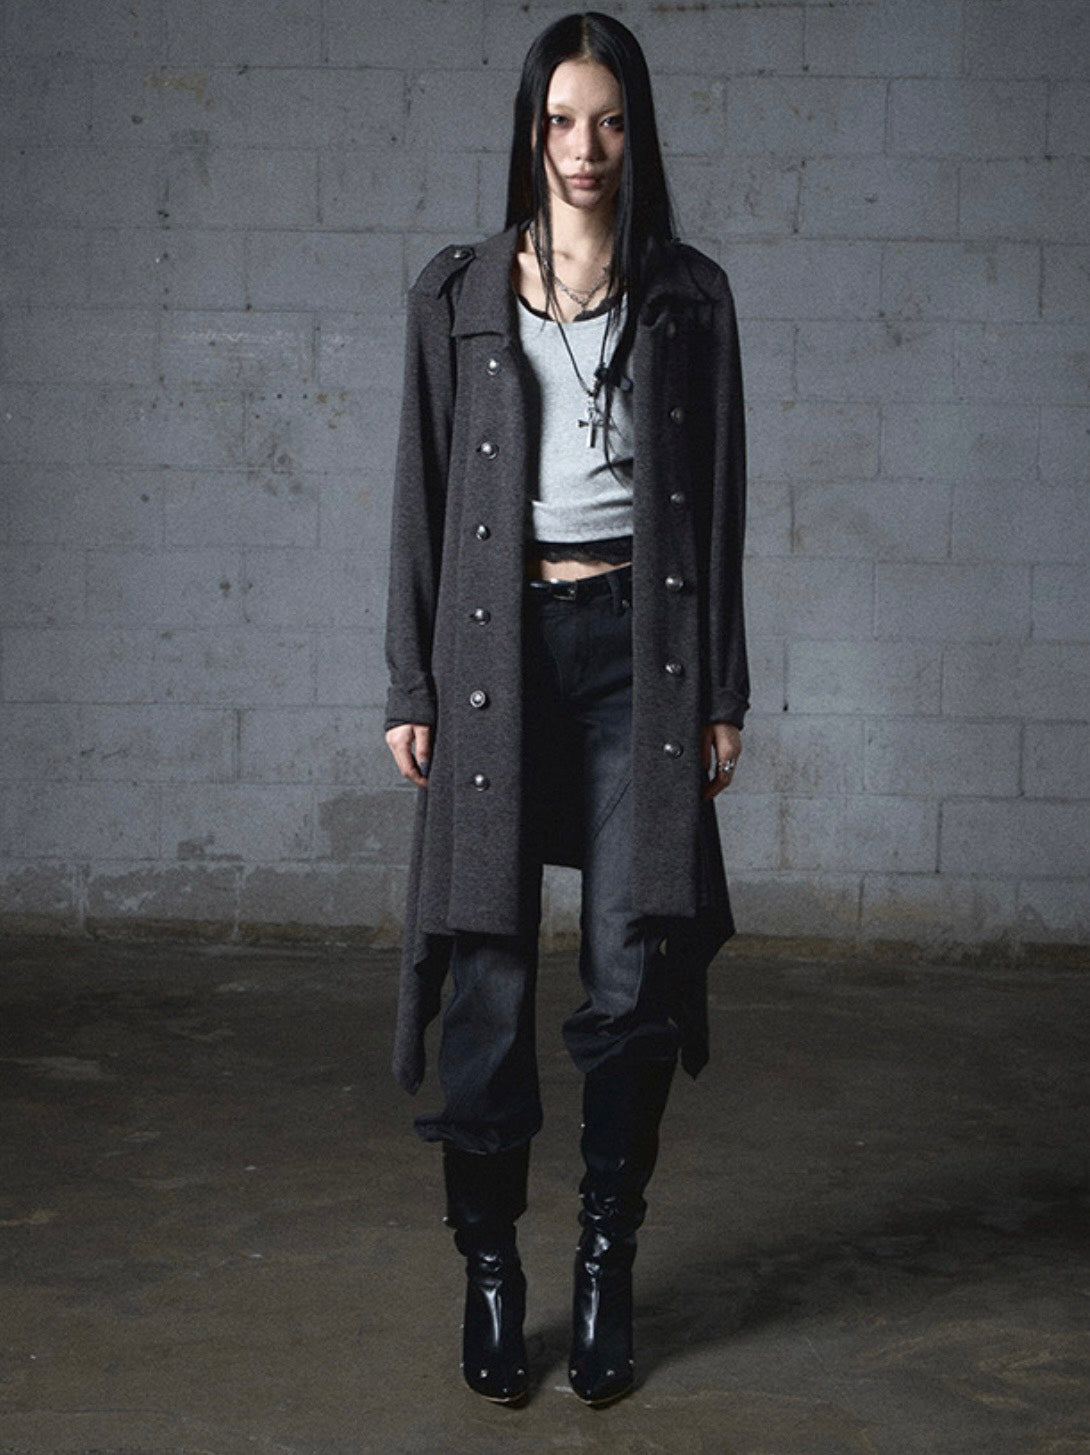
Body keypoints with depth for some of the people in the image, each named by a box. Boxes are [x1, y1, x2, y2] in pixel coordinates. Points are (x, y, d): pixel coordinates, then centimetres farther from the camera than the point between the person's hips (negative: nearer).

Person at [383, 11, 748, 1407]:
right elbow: (422, 493, 6)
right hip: (497, 645, 0)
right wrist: (411, 686, 1)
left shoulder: (689, 295, 8)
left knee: (635, 975, -4)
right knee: (491, 976, 0)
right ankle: (489, 1271, 14)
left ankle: (607, 1267, 13)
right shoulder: (457, 291, 8)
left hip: (637, 643, 0)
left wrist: (721, 691, 3)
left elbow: (717, 504, 8)